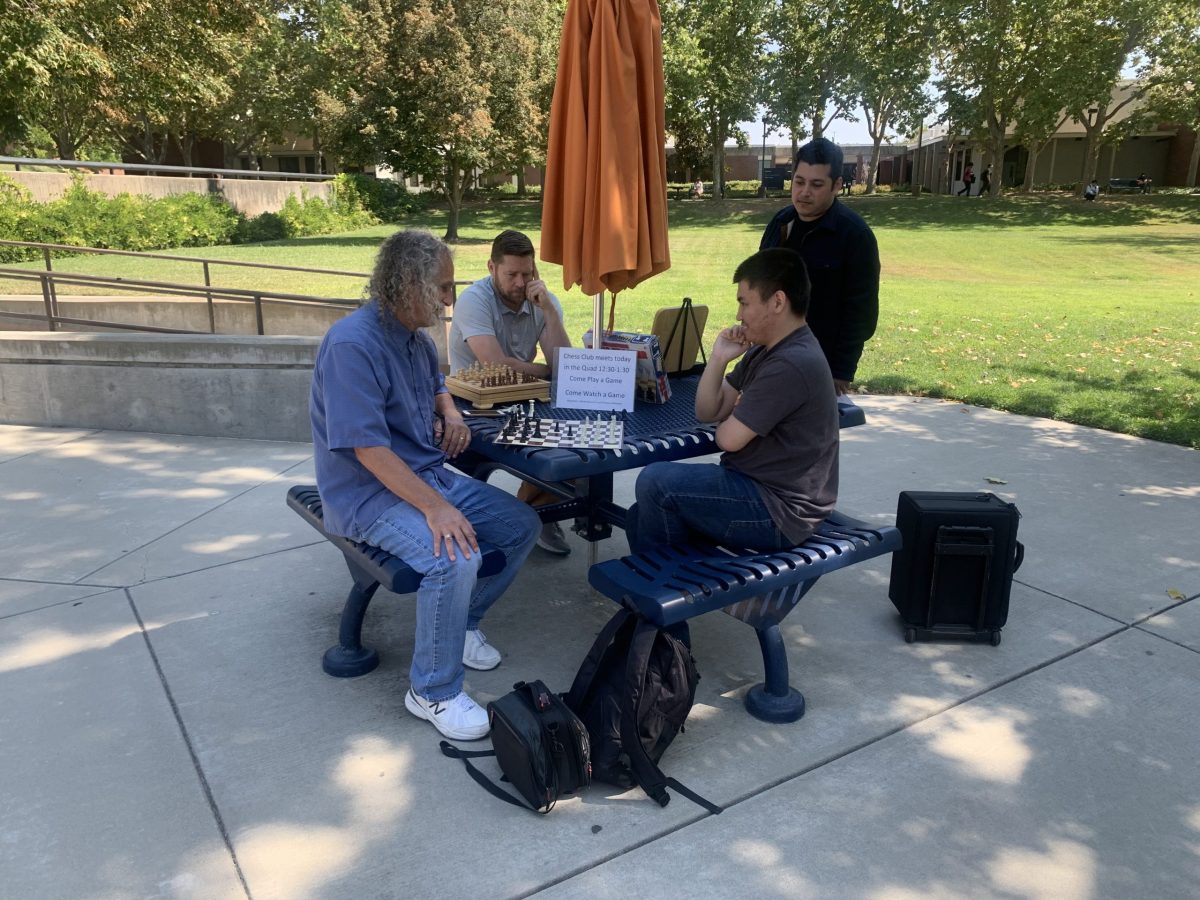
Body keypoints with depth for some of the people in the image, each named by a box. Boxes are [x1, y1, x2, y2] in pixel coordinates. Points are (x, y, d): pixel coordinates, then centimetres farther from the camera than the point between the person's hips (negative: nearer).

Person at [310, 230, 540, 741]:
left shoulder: (416, 338, 7)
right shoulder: (353, 344, -22)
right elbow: (368, 447, -27)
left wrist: (451, 415, 6)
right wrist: (434, 507, -31)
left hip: (429, 476, 9)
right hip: (370, 494, -9)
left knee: (522, 524, 3)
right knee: (456, 560, -31)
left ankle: (461, 624, 20)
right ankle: (432, 692, -10)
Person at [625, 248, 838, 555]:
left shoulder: (792, 365, -23)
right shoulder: (764, 351, 10)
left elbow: (728, 438, -22)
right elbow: (707, 412, 10)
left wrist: (731, 419, 2)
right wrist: (719, 358, -6)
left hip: (779, 512, -10)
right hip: (760, 488, 10)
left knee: (655, 482, -17)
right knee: (642, 518, 5)